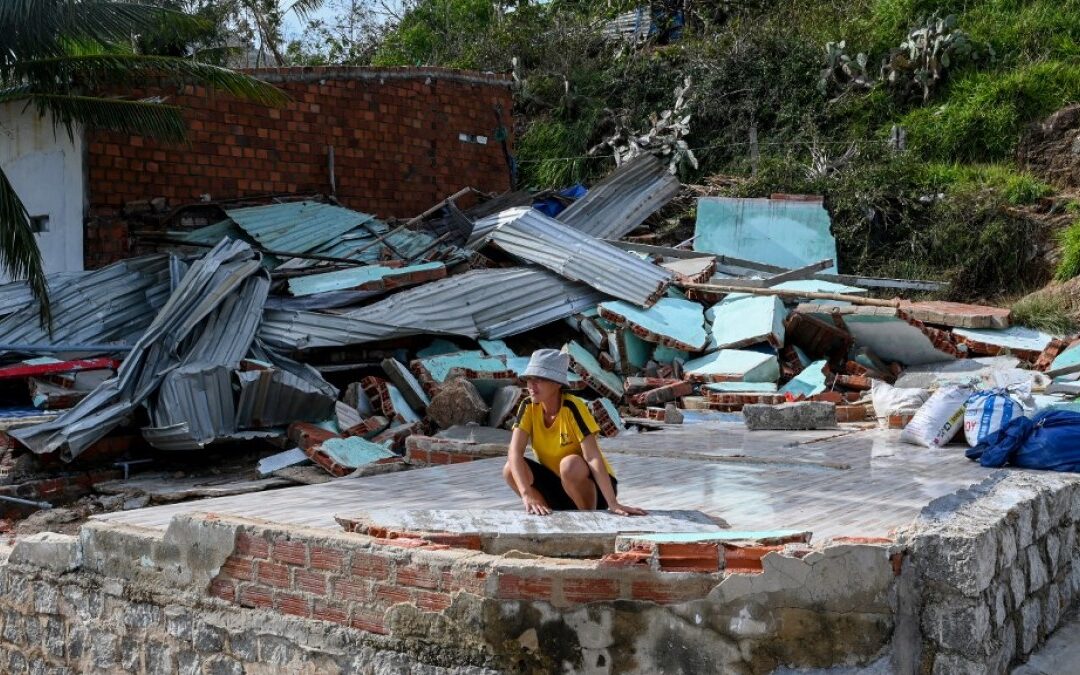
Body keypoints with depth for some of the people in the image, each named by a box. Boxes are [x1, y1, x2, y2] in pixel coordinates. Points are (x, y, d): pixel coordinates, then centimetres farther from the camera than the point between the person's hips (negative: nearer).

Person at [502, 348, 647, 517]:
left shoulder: (572, 407, -24)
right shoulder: (529, 407, -12)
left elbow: (593, 457, -31)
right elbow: (515, 452, -23)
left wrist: (613, 504, -40)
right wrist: (527, 495, -39)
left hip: (590, 485, -4)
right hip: (557, 484, 4)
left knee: (570, 464, -35)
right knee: (510, 469, -19)